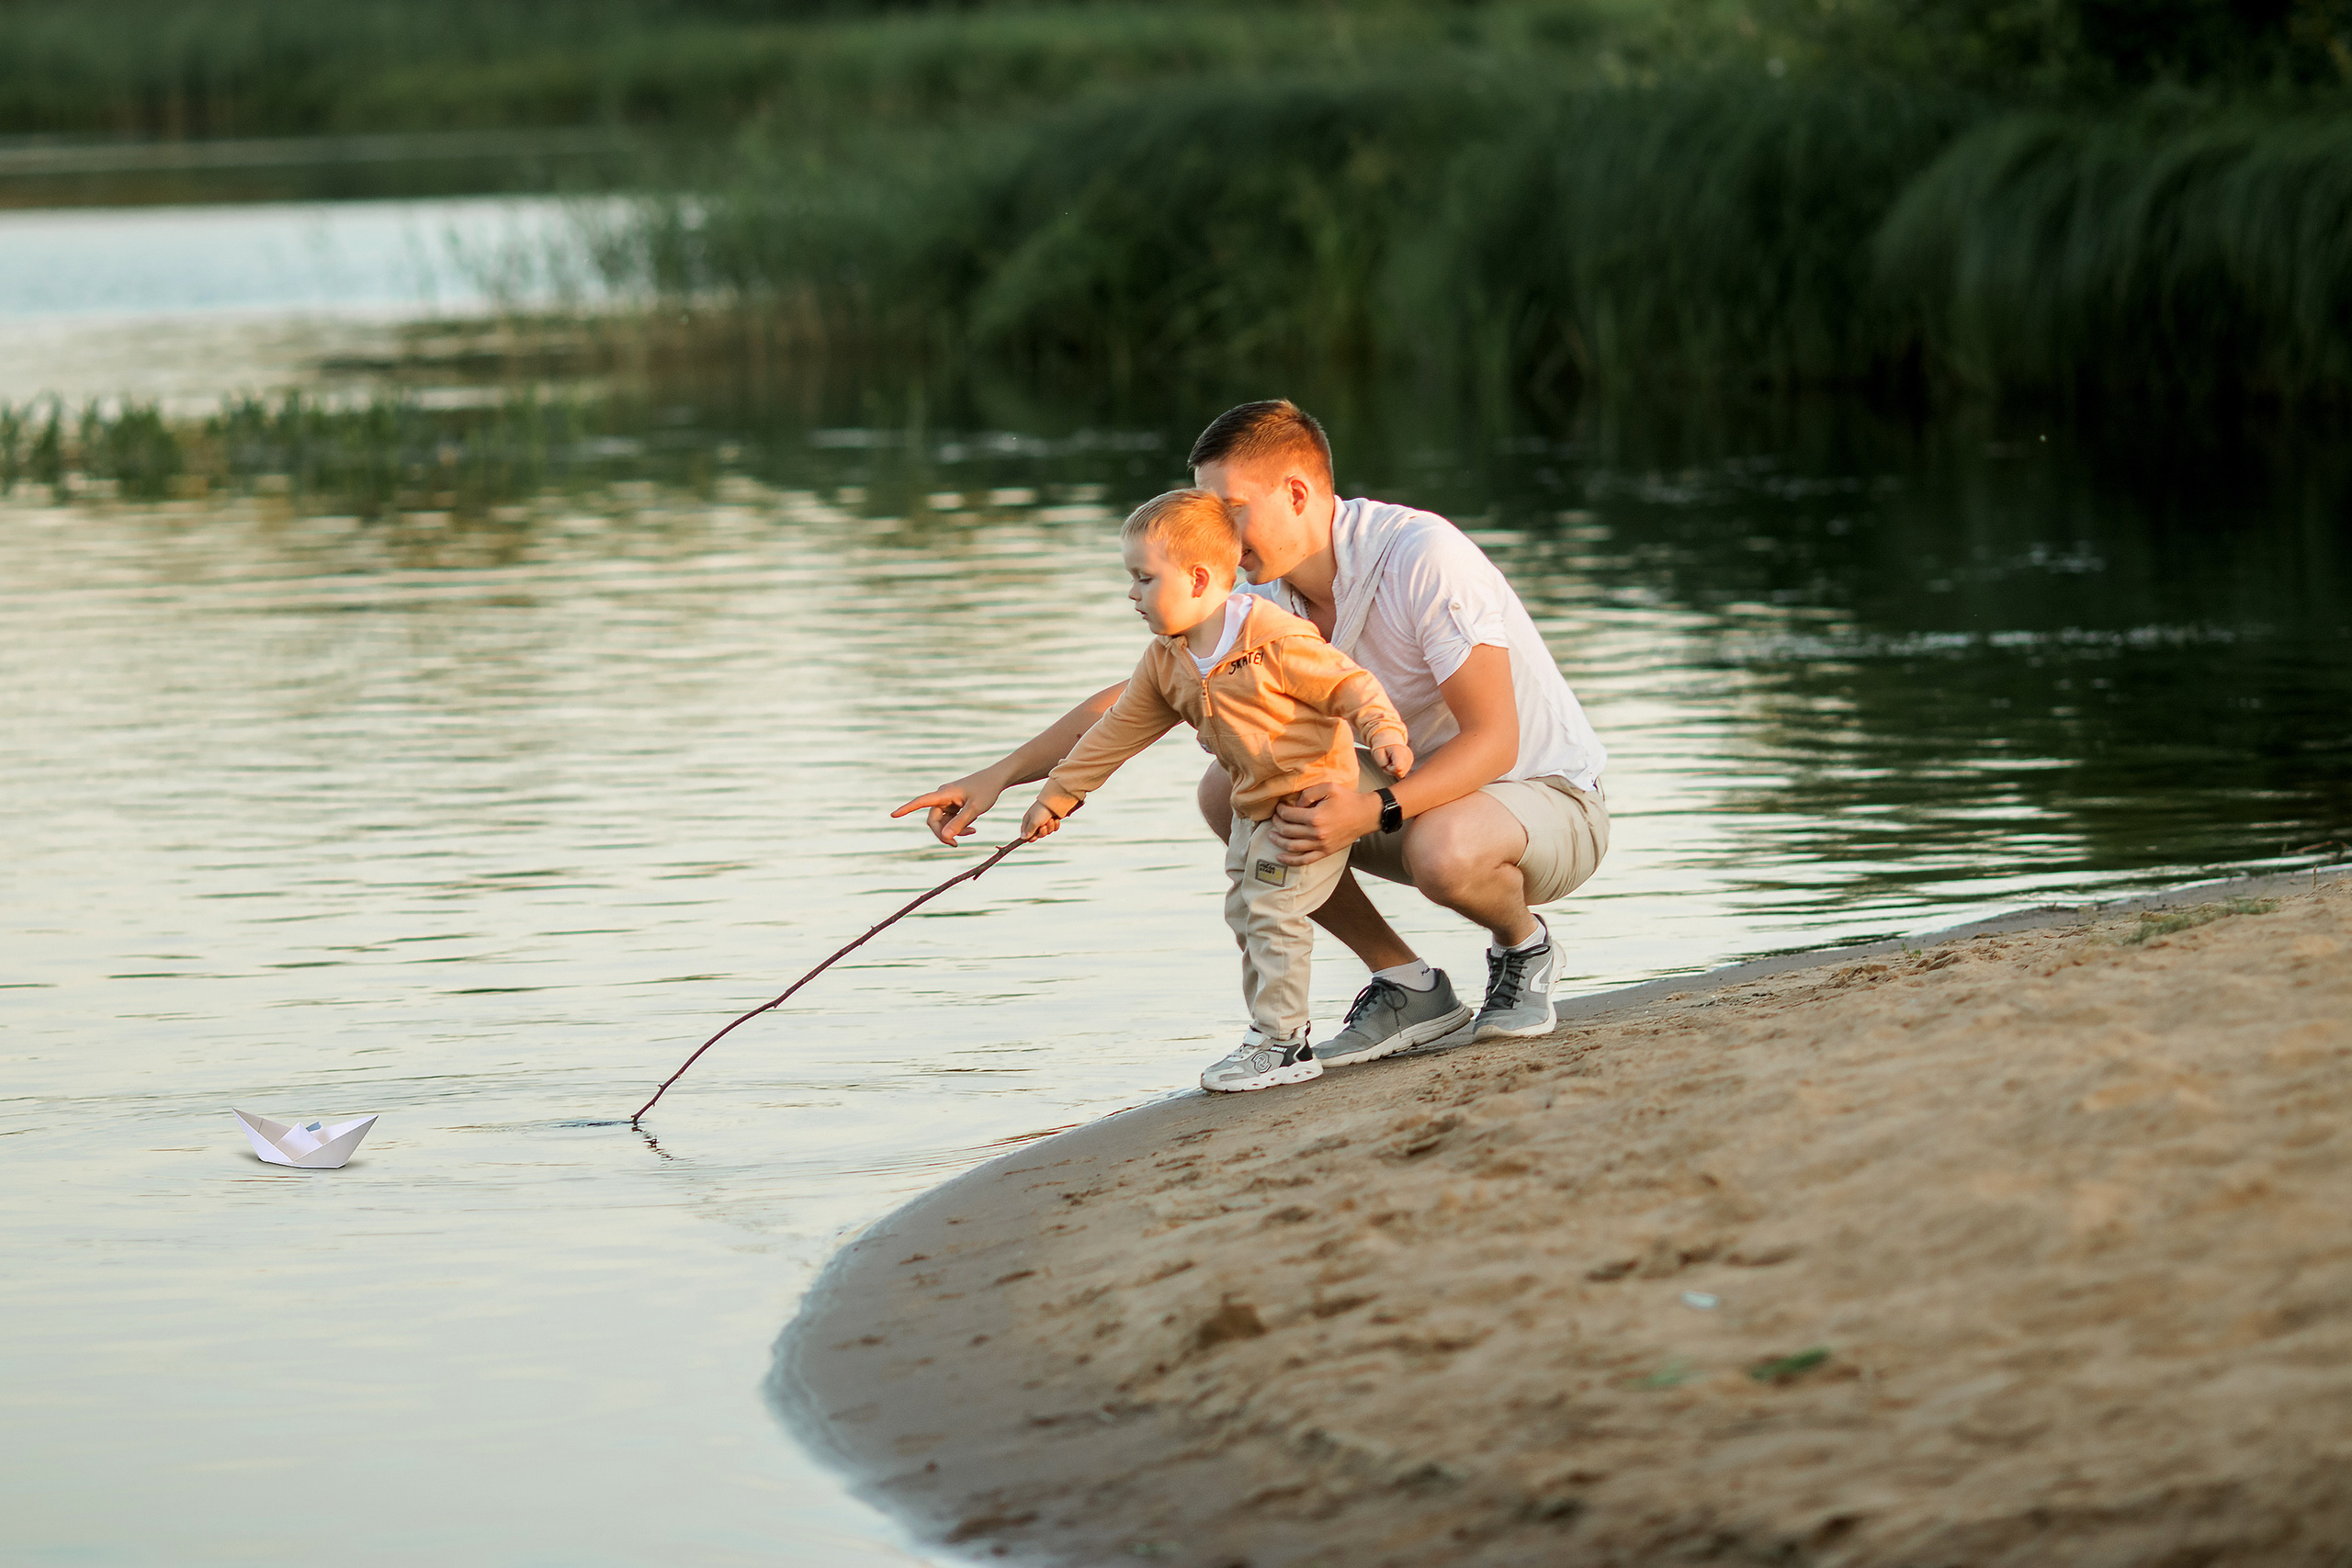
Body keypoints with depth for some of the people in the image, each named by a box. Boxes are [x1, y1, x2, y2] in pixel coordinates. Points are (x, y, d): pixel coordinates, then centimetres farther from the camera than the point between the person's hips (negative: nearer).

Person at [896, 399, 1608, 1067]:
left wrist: (1375, 812, -42)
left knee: (1443, 850, -41)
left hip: (1551, 798, -7)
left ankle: (1522, 945, -4)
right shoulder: (1267, 600, -4)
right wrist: (997, 776, -6)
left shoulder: (1421, 556, -27)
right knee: (1230, 791, -9)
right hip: (1419, 793, 7)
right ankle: (1408, 989, -2)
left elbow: (1491, 740, -29)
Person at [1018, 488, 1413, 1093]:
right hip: (1254, 804, 9)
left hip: (1310, 794, -9)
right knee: (1244, 913, 13)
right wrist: (1057, 795, 14)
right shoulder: (1166, 662, 3)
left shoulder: (1275, 640, -22)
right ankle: (1271, 1030, 24)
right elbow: (1118, 731, 11)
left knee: (1272, 911, -12)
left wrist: (1384, 733, -33)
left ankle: (1283, 1045, -7)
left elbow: (1348, 684, -16)